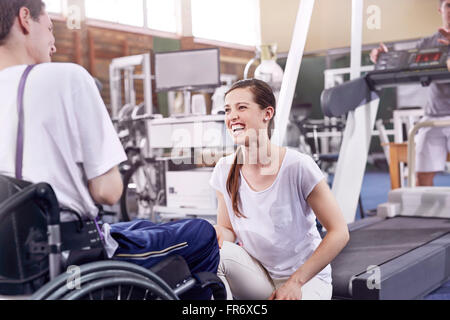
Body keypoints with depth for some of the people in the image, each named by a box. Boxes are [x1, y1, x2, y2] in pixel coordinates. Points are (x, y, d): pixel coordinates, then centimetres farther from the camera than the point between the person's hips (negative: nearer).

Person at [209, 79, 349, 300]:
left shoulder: (297, 166, -19)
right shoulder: (225, 170, -5)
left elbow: (339, 233, -14)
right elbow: (228, 230, 6)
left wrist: (295, 282, -17)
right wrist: (219, 234, -20)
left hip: (306, 277, -3)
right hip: (258, 274, 4)